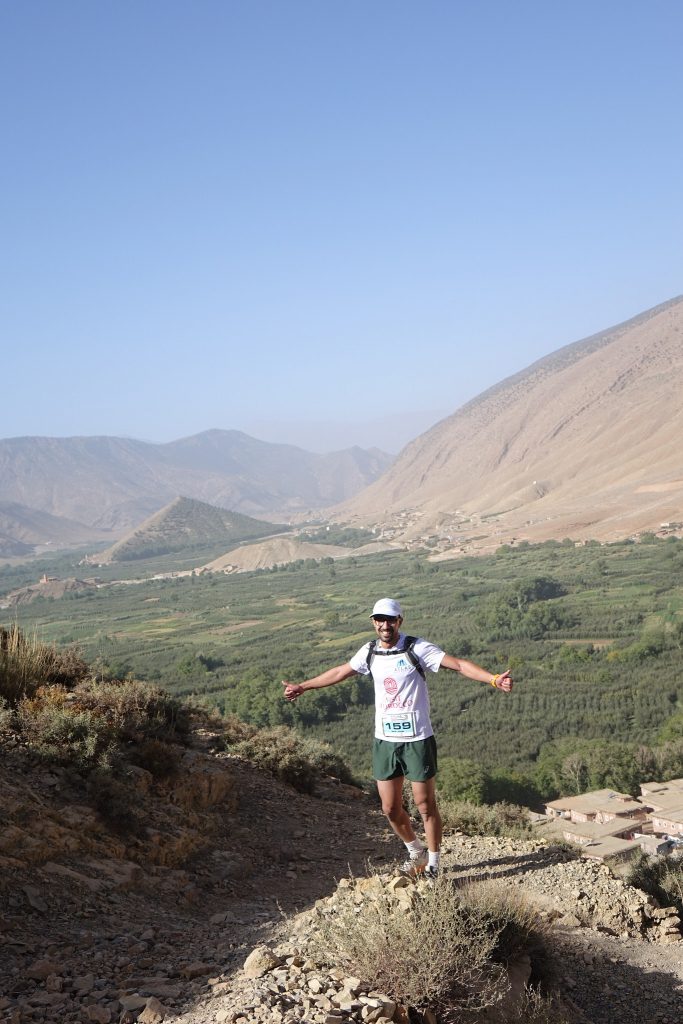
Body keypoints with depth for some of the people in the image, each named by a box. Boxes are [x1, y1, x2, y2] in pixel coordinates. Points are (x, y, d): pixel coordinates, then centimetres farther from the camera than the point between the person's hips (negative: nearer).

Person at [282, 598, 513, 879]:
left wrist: (494, 679, -34)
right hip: (385, 740, 5)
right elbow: (339, 672, 20)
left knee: (425, 805, 2)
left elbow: (459, 664, -19)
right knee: (391, 808, 9)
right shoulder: (369, 652, 4)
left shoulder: (417, 649, -11)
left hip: (417, 739, -4)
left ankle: (432, 865, 19)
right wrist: (302, 686, 29)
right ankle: (416, 852, 34)